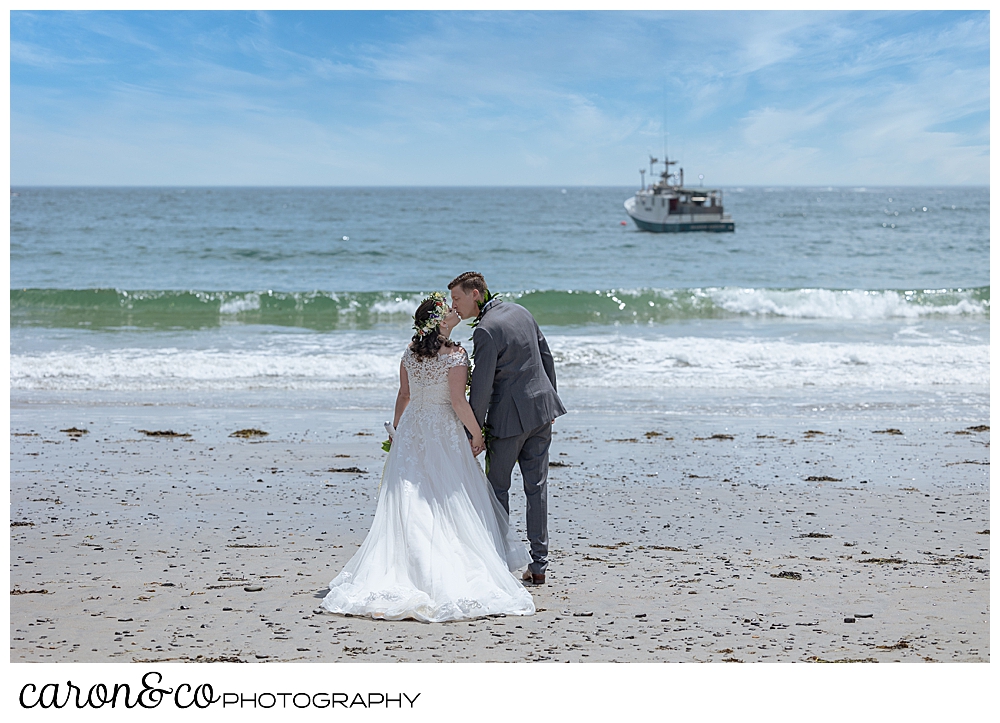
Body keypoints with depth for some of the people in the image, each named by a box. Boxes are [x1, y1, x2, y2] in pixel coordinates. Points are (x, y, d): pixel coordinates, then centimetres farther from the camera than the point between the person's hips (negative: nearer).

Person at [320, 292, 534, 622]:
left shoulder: (410, 353, 3)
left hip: (411, 430, 5)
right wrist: (476, 433, -7)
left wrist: (397, 428, 20)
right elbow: (458, 401, -18)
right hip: (444, 433, -5)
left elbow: (404, 395, 9)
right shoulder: (455, 355, -15)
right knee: (449, 503, 2)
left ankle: (395, 573, 6)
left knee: (408, 502, 7)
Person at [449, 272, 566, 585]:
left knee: (497, 486, 8)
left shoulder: (485, 331, -18)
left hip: (509, 417, -7)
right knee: (536, 486, 9)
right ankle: (539, 564, 11)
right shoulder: (521, 312, 7)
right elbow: (546, 358, 14)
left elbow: (481, 389, -18)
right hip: (541, 409, 7)